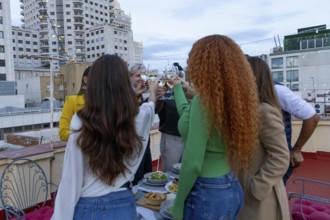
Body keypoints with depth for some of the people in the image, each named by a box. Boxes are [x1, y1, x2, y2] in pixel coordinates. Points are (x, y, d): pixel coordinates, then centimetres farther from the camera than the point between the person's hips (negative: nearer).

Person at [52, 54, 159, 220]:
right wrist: (153, 91, 36)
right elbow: (150, 105, 14)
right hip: (123, 207, 2)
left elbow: (71, 178, -14)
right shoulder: (139, 117, -10)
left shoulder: (80, 122, -17)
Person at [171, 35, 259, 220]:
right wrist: (177, 86, 32)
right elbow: (187, 113, 17)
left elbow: (193, 163, -22)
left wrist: (178, 203, -9)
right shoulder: (234, 97, 2)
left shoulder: (204, 99, -21)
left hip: (207, 193, -8)